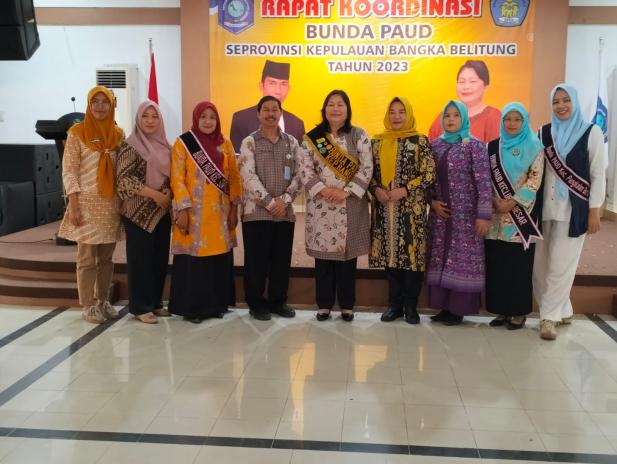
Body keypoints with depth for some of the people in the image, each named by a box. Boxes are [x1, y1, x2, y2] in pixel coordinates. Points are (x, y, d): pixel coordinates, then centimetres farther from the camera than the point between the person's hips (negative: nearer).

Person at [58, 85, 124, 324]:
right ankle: (88, 305, 10)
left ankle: (103, 301, 22)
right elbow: (69, 171, -6)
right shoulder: (77, 133, -3)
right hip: (87, 202, -4)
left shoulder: (118, 134, 8)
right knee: (87, 257, 1)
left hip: (112, 203, 4)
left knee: (106, 256, 11)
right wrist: (73, 204, -13)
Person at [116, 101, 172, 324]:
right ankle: (140, 307, 8)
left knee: (160, 258, 9)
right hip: (139, 212, -6)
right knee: (140, 259, -2)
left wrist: (169, 191, -6)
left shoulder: (165, 146, 11)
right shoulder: (130, 145, -7)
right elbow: (123, 178, -13)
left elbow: (172, 175, 17)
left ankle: (155, 302, 21)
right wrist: (153, 194, -19)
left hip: (163, 211, 6)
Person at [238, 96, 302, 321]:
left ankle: (278, 301, 22)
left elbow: (299, 175, 5)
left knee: (282, 260, 8)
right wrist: (270, 202, -14)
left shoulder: (292, 142, 11)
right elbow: (249, 178, -10)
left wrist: (284, 200, -8)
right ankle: (256, 303, 15)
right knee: (256, 260, 1)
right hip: (256, 211, -3)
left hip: (285, 212, 3)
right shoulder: (249, 142, 0)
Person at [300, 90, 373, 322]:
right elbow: (306, 171, -2)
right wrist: (323, 190, -16)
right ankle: (324, 304, 14)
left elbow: (367, 168, -5)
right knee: (322, 254, 3)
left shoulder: (359, 135, 4)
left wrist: (346, 191, -15)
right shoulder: (312, 138, 6)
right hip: (320, 205, 1)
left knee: (348, 255, 3)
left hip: (351, 205, -1)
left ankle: (347, 305, 14)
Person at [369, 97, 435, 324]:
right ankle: (395, 303, 18)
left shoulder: (420, 141, -1)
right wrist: (376, 190, -8)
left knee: (411, 253, -2)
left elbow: (429, 174, -6)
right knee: (389, 254, 7)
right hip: (384, 209, 3)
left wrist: (405, 190, -15)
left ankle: (410, 305, 10)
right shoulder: (377, 142, 10)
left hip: (411, 208, -3)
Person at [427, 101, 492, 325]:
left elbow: (484, 182, -11)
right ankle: (445, 307, 16)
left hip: (465, 213, -5)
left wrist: (483, 215, -16)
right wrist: (432, 202, -2)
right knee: (440, 258, 7)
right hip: (440, 212, 5)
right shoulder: (435, 145, 9)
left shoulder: (475, 145, -6)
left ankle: (458, 309, 7)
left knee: (463, 259, -2)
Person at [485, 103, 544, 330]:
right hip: (496, 215, 3)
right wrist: (495, 202, -8)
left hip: (522, 214, -3)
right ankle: (501, 310, 13)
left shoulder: (534, 147, 1)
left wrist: (512, 203, -13)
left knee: (520, 264, -2)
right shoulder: (493, 147, 10)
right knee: (496, 263, 3)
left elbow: (535, 180, -6)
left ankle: (520, 312, 8)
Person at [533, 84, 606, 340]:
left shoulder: (591, 132, -1)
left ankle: (549, 316, 6)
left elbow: (598, 174, -2)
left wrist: (594, 211, -7)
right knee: (541, 264, 4)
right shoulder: (544, 132, 8)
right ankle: (562, 311, 21)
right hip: (546, 207, 4)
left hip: (574, 208, -4)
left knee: (560, 265, -4)